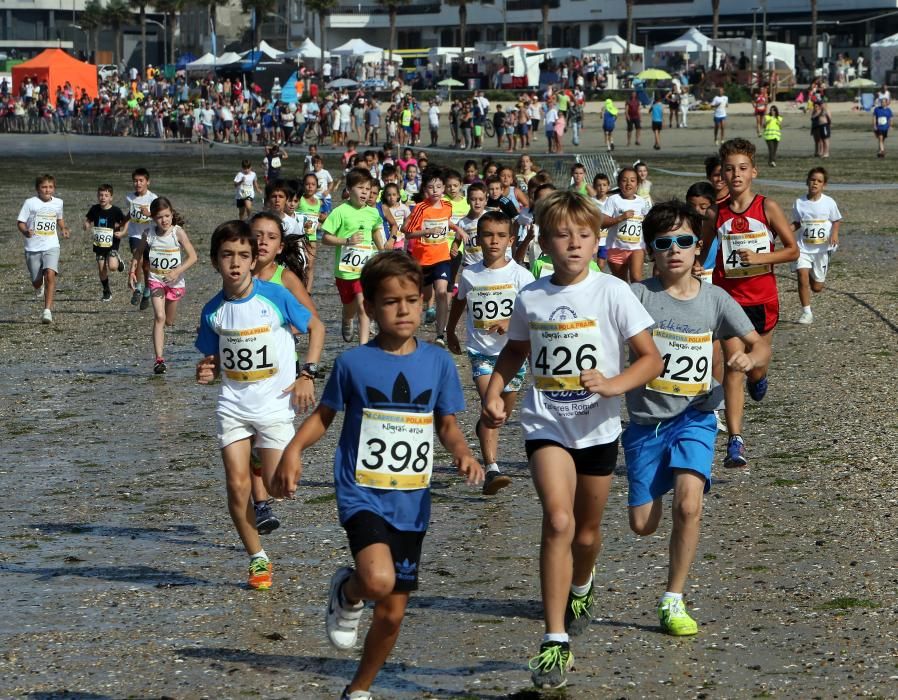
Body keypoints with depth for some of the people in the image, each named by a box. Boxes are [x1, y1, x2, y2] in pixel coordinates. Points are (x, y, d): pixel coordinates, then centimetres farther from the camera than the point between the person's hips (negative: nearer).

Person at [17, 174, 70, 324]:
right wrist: (25, 232, -23)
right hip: (33, 248, -1)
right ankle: (40, 286, 49)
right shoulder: (30, 203, -5)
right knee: (36, 282, 8)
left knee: (50, 275, -22)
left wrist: (64, 229, 8)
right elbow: (20, 222, -3)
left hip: (51, 246, 1)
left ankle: (47, 310, -21)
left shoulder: (58, 202, 7)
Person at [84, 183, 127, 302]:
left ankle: (118, 260, 16)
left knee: (112, 266, -20)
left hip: (112, 243, -3)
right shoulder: (95, 209, -1)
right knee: (101, 269, 5)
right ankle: (107, 291, 22)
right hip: (99, 244, 3)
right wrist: (87, 225, -8)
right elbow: (87, 220, 13)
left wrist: (122, 232, -15)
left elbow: (125, 222, 2)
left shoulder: (116, 211, -10)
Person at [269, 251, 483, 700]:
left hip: (411, 504, 4)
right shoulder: (353, 363, -6)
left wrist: (462, 453, -11)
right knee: (379, 579, -31)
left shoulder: (438, 363, 1)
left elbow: (447, 424, 10)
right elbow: (324, 415, 6)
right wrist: (294, 450, -11)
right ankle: (346, 593, 6)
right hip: (362, 494, -3)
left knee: (393, 612, 10)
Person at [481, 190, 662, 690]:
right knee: (558, 520, -20)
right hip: (546, 424, 0)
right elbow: (515, 352, 18)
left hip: (597, 428, 0)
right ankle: (556, 641, -19)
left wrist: (613, 385, -26)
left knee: (587, 530, 16)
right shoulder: (531, 298, -1)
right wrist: (493, 395, 2)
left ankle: (581, 588, 53)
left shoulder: (612, 293, -10)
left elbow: (652, 359, -9)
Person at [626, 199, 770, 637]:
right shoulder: (639, 296, -7)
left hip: (695, 417, 0)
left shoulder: (715, 300, 0)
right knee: (642, 526, 4)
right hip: (646, 420, 0)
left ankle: (673, 602, -8)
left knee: (688, 505, -22)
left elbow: (760, 345, 7)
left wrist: (751, 357, -17)